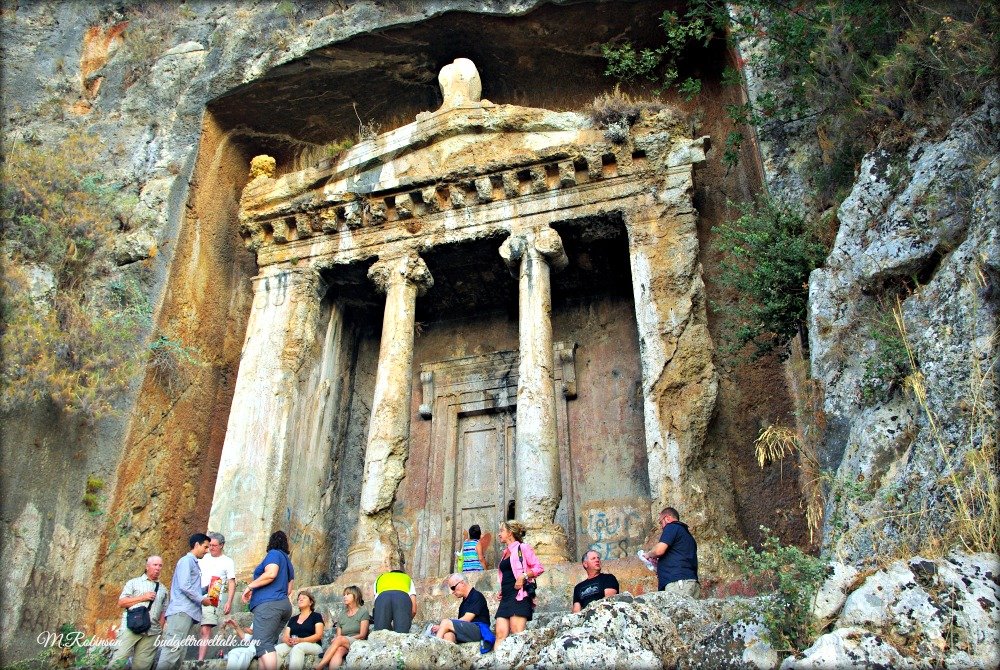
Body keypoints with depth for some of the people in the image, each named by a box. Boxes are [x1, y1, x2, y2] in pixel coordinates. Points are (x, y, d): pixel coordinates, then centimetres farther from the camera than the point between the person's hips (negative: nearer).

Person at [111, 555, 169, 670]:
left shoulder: (163, 589, 19)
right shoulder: (134, 582, 11)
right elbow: (121, 602, 2)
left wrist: (160, 631, 6)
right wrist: (142, 597, -7)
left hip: (152, 633, 3)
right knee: (119, 659, -10)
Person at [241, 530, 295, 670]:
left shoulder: (274, 553, 3)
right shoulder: (287, 561, 28)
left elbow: (271, 573, -15)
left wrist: (249, 587, -6)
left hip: (268, 604, -9)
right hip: (284, 604, 9)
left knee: (263, 645, -18)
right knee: (266, 646, 6)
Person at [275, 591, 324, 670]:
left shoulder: (316, 616, 12)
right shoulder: (292, 619, 26)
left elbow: (318, 635, -3)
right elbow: (285, 636, 15)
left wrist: (300, 640, -19)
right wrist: (287, 640, -12)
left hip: (312, 645, -4)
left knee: (298, 647, -40)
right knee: (277, 649, -30)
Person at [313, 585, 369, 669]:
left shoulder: (363, 611, 7)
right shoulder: (341, 616, 22)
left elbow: (362, 635, -1)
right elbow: (338, 635, 12)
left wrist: (346, 639, -12)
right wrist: (334, 640, -12)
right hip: (343, 645, 4)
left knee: (339, 639, -33)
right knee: (338, 651, -34)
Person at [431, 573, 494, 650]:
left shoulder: (476, 596, 0)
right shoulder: (464, 601, 25)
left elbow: (466, 619, -9)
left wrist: (442, 626, -5)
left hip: (479, 630, -6)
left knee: (445, 622, -21)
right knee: (448, 634, -27)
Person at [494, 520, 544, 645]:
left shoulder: (522, 548, 1)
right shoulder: (505, 553, 23)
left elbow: (539, 568, -5)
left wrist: (523, 576, -18)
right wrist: (501, 592, 15)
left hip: (519, 596, -7)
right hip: (505, 597, 7)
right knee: (500, 634, -5)